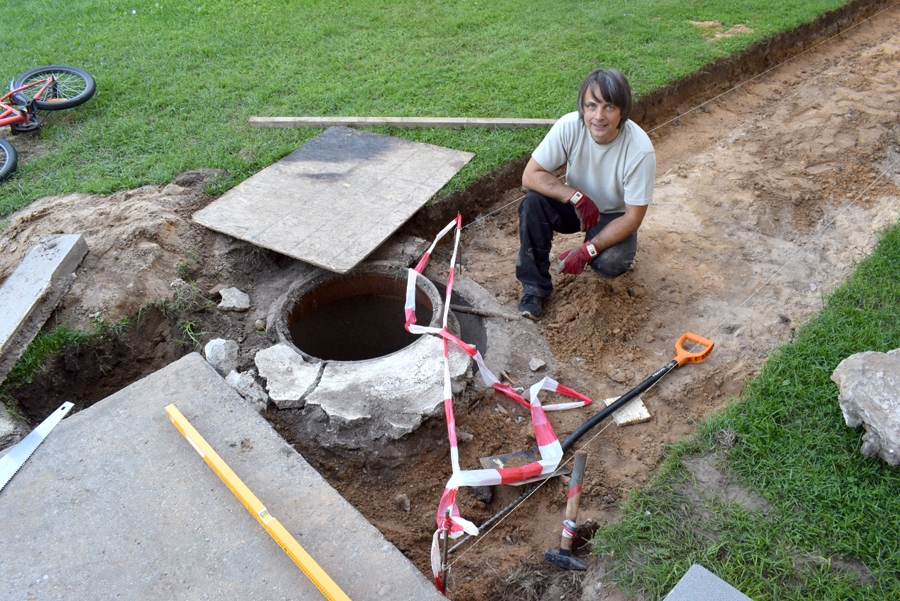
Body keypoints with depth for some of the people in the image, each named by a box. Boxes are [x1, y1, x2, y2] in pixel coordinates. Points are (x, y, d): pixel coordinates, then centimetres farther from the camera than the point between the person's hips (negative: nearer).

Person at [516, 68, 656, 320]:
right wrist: (577, 197, -33)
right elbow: (530, 175, -21)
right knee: (532, 203, -27)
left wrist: (587, 251, -31)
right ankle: (535, 286, -13)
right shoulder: (569, 127, -24)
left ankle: (616, 254, 9)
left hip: (614, 216, -2)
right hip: (576, 206, 3)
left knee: (609, 264, -31)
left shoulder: (640, 150, -29)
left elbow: (633, 217, -23)